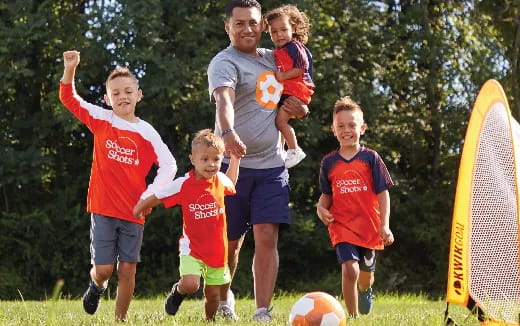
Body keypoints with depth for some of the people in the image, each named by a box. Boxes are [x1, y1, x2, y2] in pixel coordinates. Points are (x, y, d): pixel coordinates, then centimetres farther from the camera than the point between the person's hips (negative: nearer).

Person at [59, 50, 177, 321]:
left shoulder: (146, 132, 0)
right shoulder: (101, 120, 2)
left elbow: (168, 166, -2)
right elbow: (69, 98, 0)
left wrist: (149, 195, -10)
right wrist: (70, 69, -15)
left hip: (133, 211, 0)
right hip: (103, 208, 0)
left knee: (127, 269, 1)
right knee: (103, 268, -3)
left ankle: (120, 319, 13)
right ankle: (97, 286, 33)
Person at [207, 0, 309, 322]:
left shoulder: (273, 59, 13)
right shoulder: (225, 62, -9)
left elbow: (299, 101, 27)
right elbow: (224, 99, -32)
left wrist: (300, 108, 1)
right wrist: (228, 133, -52)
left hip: (271, 166, 4)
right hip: (233, 164, -4)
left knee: (267, 238, -9)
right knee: (230, 242, 7)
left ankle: (263, 313, -8)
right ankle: (223, 299, 33)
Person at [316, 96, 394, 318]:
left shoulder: (370, 158, -2)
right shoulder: (329, 162, 4)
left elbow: (383, 193, -2)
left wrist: (385, 225, -9)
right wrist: (321, 208, -7)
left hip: (369, 226, 1)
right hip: (342, 226, 0)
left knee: (366, 274, 17)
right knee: (350, 269, -22)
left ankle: (366, 290, 54)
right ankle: (353, 315, -9)